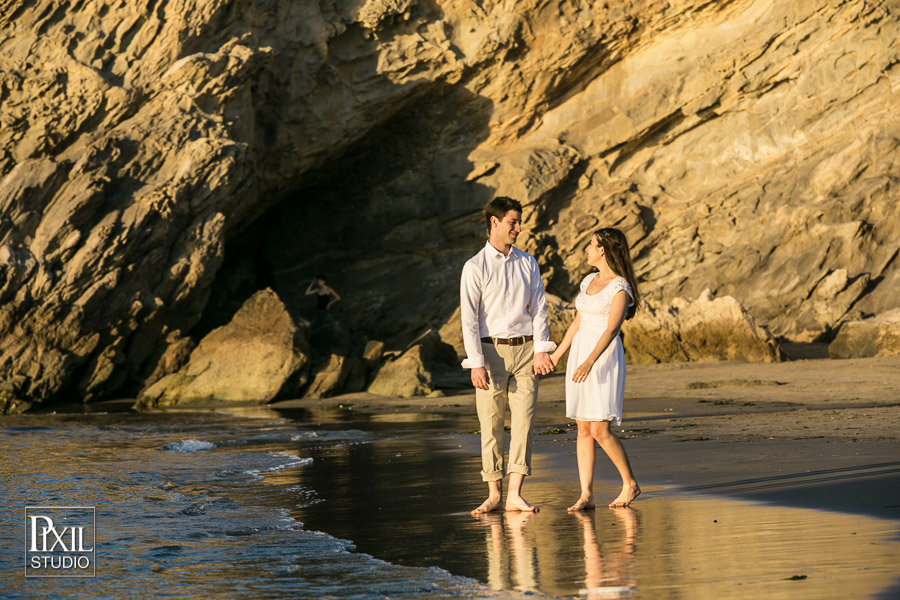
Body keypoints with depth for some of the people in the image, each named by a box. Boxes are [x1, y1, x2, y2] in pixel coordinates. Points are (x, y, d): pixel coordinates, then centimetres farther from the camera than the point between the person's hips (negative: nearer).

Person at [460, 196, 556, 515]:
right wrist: (476, 364, -15)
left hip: (525, 349, 3)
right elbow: (469, 319, -7)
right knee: (491, 426, 0)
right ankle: (494, 493, 9)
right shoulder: (475, 267, -3)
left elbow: (539, 309, 8)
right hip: (492, 349, -3)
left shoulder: (528, 263, 10)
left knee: (523, 422, -5)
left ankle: (515, 494, -6)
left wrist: (540, 350, -5)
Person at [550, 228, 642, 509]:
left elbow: (611, 329, -20)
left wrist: (590, 361, -31)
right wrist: (557, 355, 25)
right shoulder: (589, 281, 13)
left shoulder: (620, 288, -11)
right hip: (579, 353, 8)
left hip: (604, 357, -8)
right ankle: (586, 494, 3)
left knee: (600, 430, -10)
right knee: (583, 429, 3)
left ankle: (630, 483, 8)